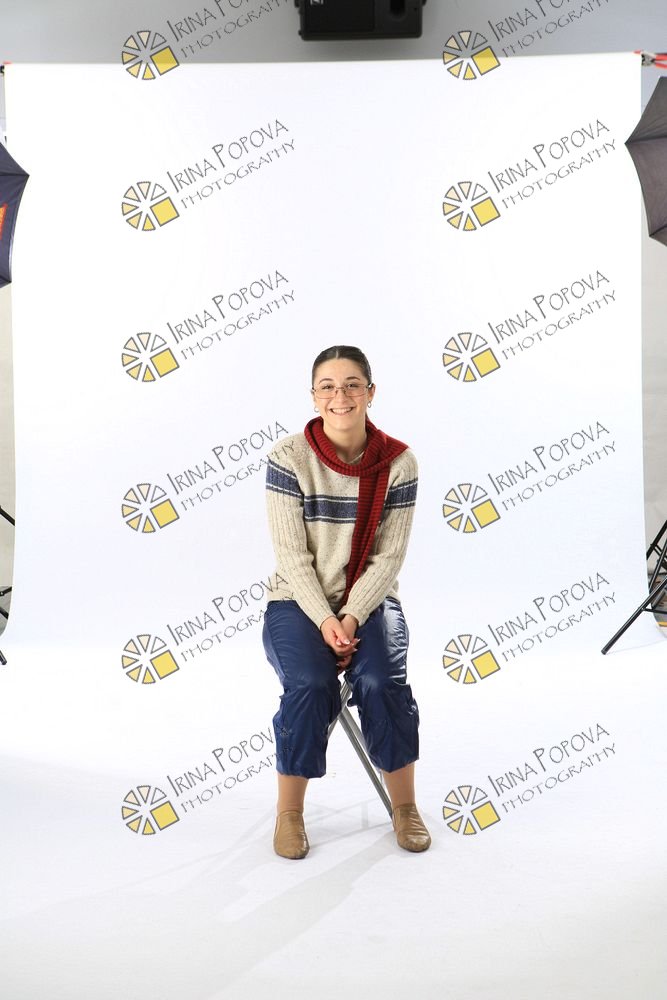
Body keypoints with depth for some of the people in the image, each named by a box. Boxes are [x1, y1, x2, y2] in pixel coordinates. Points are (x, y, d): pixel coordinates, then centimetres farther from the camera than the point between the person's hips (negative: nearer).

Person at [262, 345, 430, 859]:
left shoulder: (398, 462, -5)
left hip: (370, 601, 1)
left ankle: (404, 805, -1)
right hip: (299, 602, -1)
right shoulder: (289, 457, -9)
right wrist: (325, 620, -19)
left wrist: (351, 617, -17)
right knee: (311, 685, -27)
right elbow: (292, 555, -11)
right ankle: (290, 811, -5)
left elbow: (389, 556, -6)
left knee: (382, 683, -25)